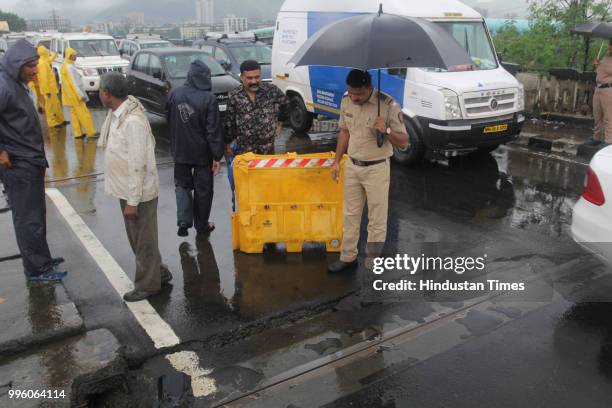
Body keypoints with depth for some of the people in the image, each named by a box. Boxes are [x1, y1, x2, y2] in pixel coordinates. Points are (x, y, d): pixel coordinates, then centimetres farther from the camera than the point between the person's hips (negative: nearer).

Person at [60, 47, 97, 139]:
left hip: (71, 94, 10)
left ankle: (77, 133, 14)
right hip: (75, 94, -10)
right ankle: (91, 132, 2)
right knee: (83, 113, -3)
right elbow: (74, 83, -22)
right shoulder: (69, 67, -19)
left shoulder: (65, 66, 11)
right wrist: (81, 95, -21)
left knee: (75, 113, 12)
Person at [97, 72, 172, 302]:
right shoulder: (116, 114, 5)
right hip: (127, 189, 9)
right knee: (137, 237, 20)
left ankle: (148, 285, 21)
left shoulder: (133, 121, -25)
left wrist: (133, 201, -21)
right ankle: (158, 272, 36)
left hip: (139, 192, -9)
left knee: (144, 240, 6)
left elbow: (138, 165, -25)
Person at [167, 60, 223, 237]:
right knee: (203, 189, 12)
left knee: (182, 184, 18)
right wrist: (217, 156, -11)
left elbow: (170, 123, 8)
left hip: (180, 151, 3)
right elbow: (214, 130, -17)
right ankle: (201, 225, 23)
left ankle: (184, 221, 4)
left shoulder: (174, 94, -4)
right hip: (202, 152, -3)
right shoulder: (208, 98, -18)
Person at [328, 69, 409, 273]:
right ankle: (348, 256, 33)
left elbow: (404, 143, -16)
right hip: (352, 166, 5)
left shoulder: (388, 105, -20)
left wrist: (386, 130, -34)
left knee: (377, 220, 5)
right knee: (350, 214, 17)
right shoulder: (346, 101, -3)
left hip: (376, 169, -5)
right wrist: (337, 161, 11)